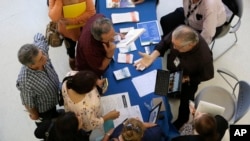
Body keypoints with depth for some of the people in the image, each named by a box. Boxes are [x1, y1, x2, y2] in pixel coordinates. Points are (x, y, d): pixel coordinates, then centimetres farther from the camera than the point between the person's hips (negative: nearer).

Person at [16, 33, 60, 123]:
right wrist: (34, 114, -6)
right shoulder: (26, 82, -46)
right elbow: (28, 103, -25)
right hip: (43, 107, -4)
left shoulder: (41, 48, -34)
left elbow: (39, 37, -9)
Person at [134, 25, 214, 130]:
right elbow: (165, 42, -14)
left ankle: (181, 120, 54)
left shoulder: (204, 57, -45)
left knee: (184, 100, 21)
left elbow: (207, 75, -23)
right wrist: (152, 57, -28)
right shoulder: (177, 36, -36)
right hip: (172, 71, 3)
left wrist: (186, 79, -23)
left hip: (189, 80, -3)